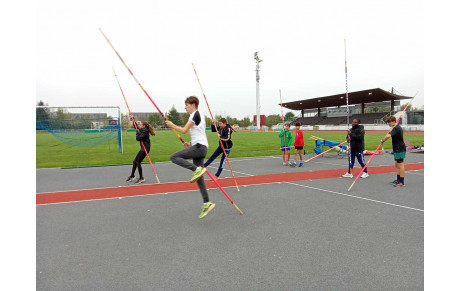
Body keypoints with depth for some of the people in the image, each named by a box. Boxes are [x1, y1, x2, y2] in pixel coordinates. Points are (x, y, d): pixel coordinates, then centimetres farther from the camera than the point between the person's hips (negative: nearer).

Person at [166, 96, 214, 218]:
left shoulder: (195, 114, -4)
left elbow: (184, 130, -10)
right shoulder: (200, 115, 25)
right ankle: (207, 203, 3)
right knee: (199, 178, 5)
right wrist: (191, 143, 20)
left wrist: (172, 125, 5)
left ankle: (197, 169, -23)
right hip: (201, 148, 9)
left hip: (199, 147, -9)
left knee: (174, 157, -13)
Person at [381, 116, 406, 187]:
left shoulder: (396, 128, -20)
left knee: (400, 165, -5)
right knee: (397, 165, 16)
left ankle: (401, 182, 1)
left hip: (400, 150, -11)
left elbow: (388, 136, -34)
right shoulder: (398, 127, 14)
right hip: (397, 149, 11)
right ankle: (398, 180, 24)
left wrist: (382, 140, -20)